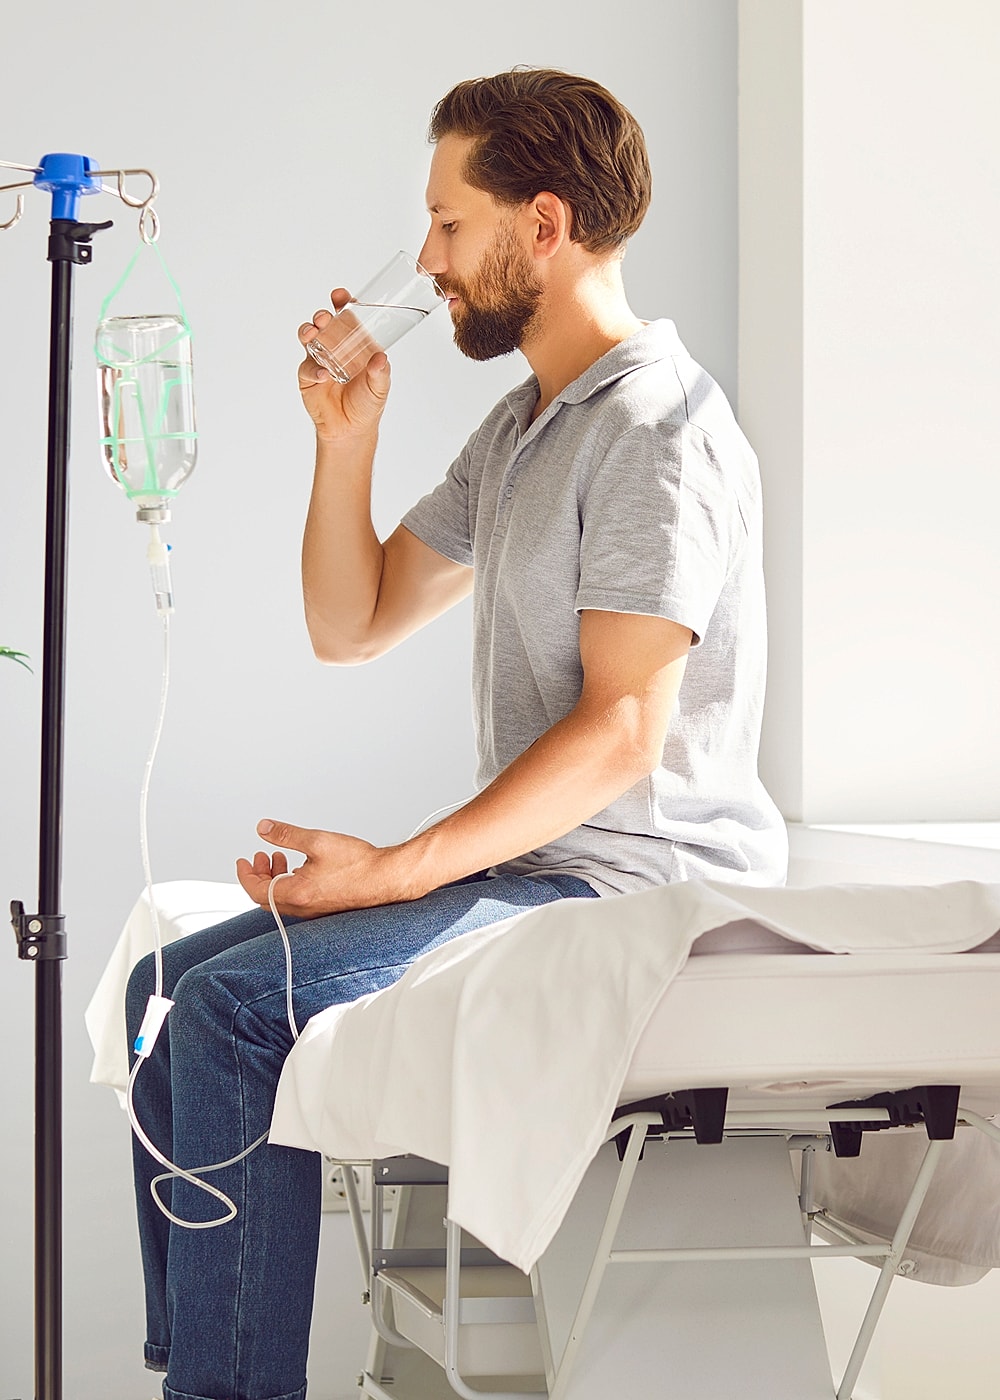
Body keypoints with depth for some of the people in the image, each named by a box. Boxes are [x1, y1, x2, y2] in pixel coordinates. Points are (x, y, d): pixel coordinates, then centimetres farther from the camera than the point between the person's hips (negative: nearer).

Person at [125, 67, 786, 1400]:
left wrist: (399, 869, -22)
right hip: (532, 866, 10)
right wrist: (346, 437, 8)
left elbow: (622, 729, -21)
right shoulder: (521, 429, 19)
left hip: (637, 882, -10)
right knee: (170, 982, 3)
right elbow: (352, 624, 22)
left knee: (241, 1002, -23)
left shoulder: (657, 429, -14)